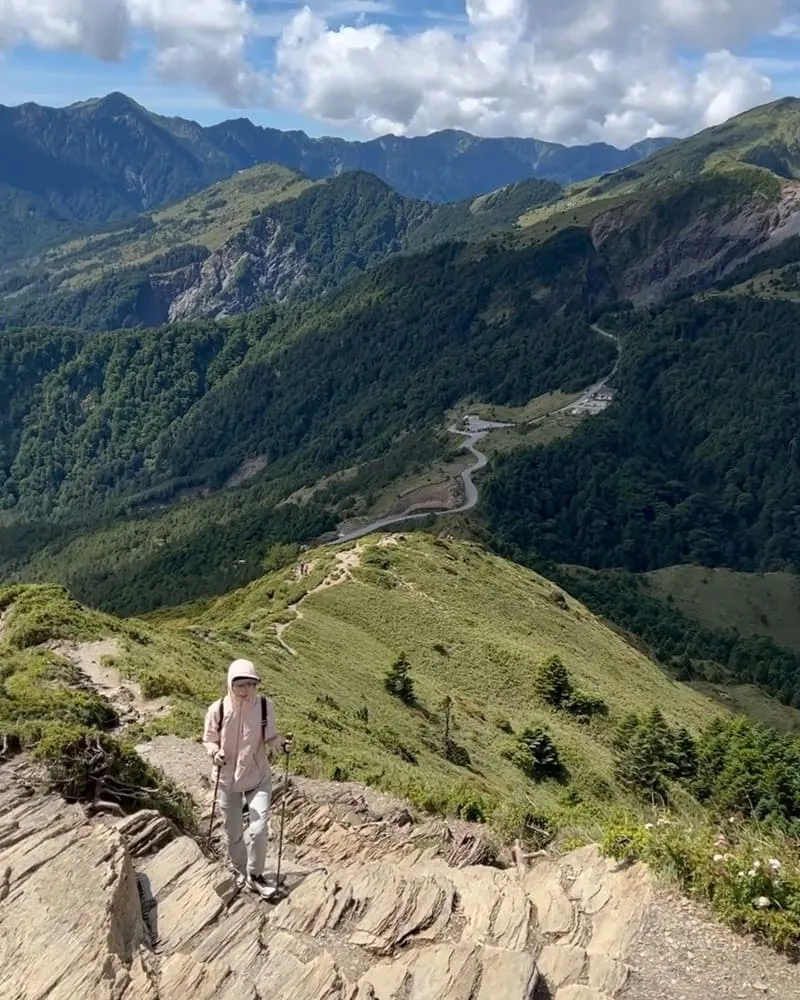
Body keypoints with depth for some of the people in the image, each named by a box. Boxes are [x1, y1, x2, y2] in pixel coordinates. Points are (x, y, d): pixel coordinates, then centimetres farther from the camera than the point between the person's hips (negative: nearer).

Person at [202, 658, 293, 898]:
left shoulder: (264, 705, -14)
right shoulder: (217, 709, -17)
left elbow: (269, 737, -4)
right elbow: (209, 739, -3)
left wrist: (281, 743, -25)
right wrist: (215, 753, -24)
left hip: (258, 777, 0)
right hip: (227, 779, 0)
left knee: (258, 829, -10)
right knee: (233, 832, 15)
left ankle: (255, 875, 14)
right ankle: (240, 872, 41)